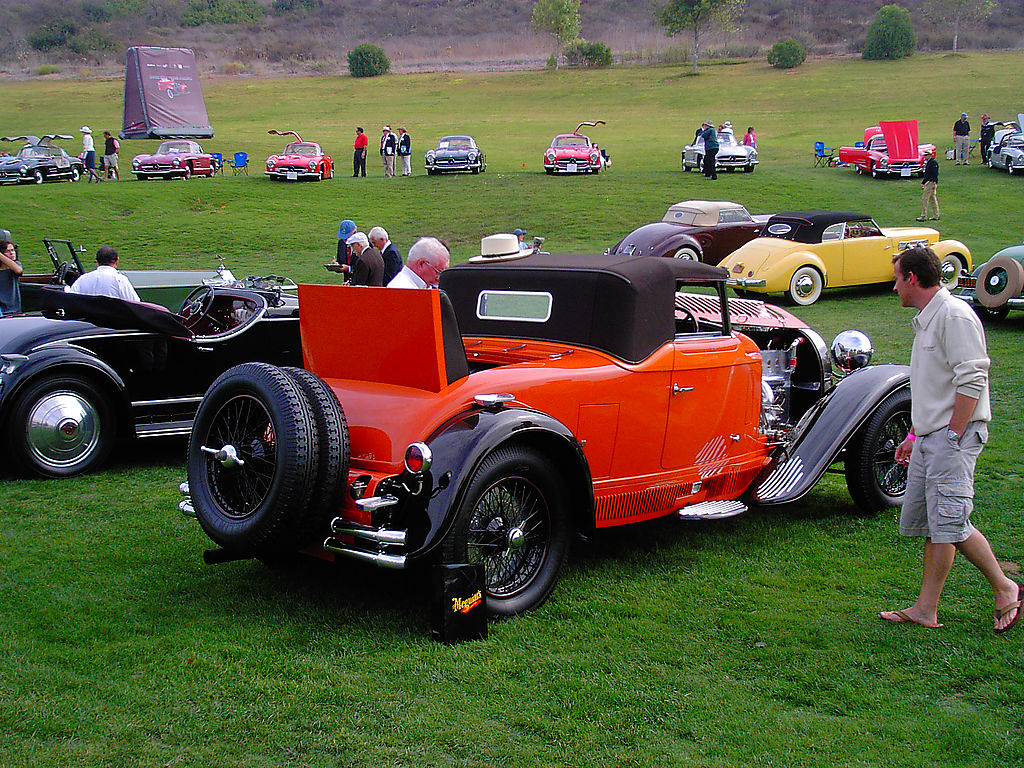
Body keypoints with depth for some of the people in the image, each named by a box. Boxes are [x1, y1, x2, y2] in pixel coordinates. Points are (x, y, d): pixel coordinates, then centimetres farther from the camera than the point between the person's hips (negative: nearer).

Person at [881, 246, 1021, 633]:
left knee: (949, 522, -11)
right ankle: (926, 609, 11)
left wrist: (953, 436, -20)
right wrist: (915, 435, 22)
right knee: (930, 523, 8)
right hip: (930, 436, 10)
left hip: (954, 435, -10)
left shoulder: (955, 316, -14)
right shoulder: (926, 320, 18)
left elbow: (972, 381, -21)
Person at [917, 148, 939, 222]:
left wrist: (934, 183, -26)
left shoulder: (933, 162, -11)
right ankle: (936, 216, 15)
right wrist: (922, 183, 27)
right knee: (932, 199, 11)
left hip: (931, 182, -10)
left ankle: (924, 216, -14)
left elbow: (935, 173, -19)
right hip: (928, 183, 10)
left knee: (925, 198, -12)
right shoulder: (928, 162, 20)